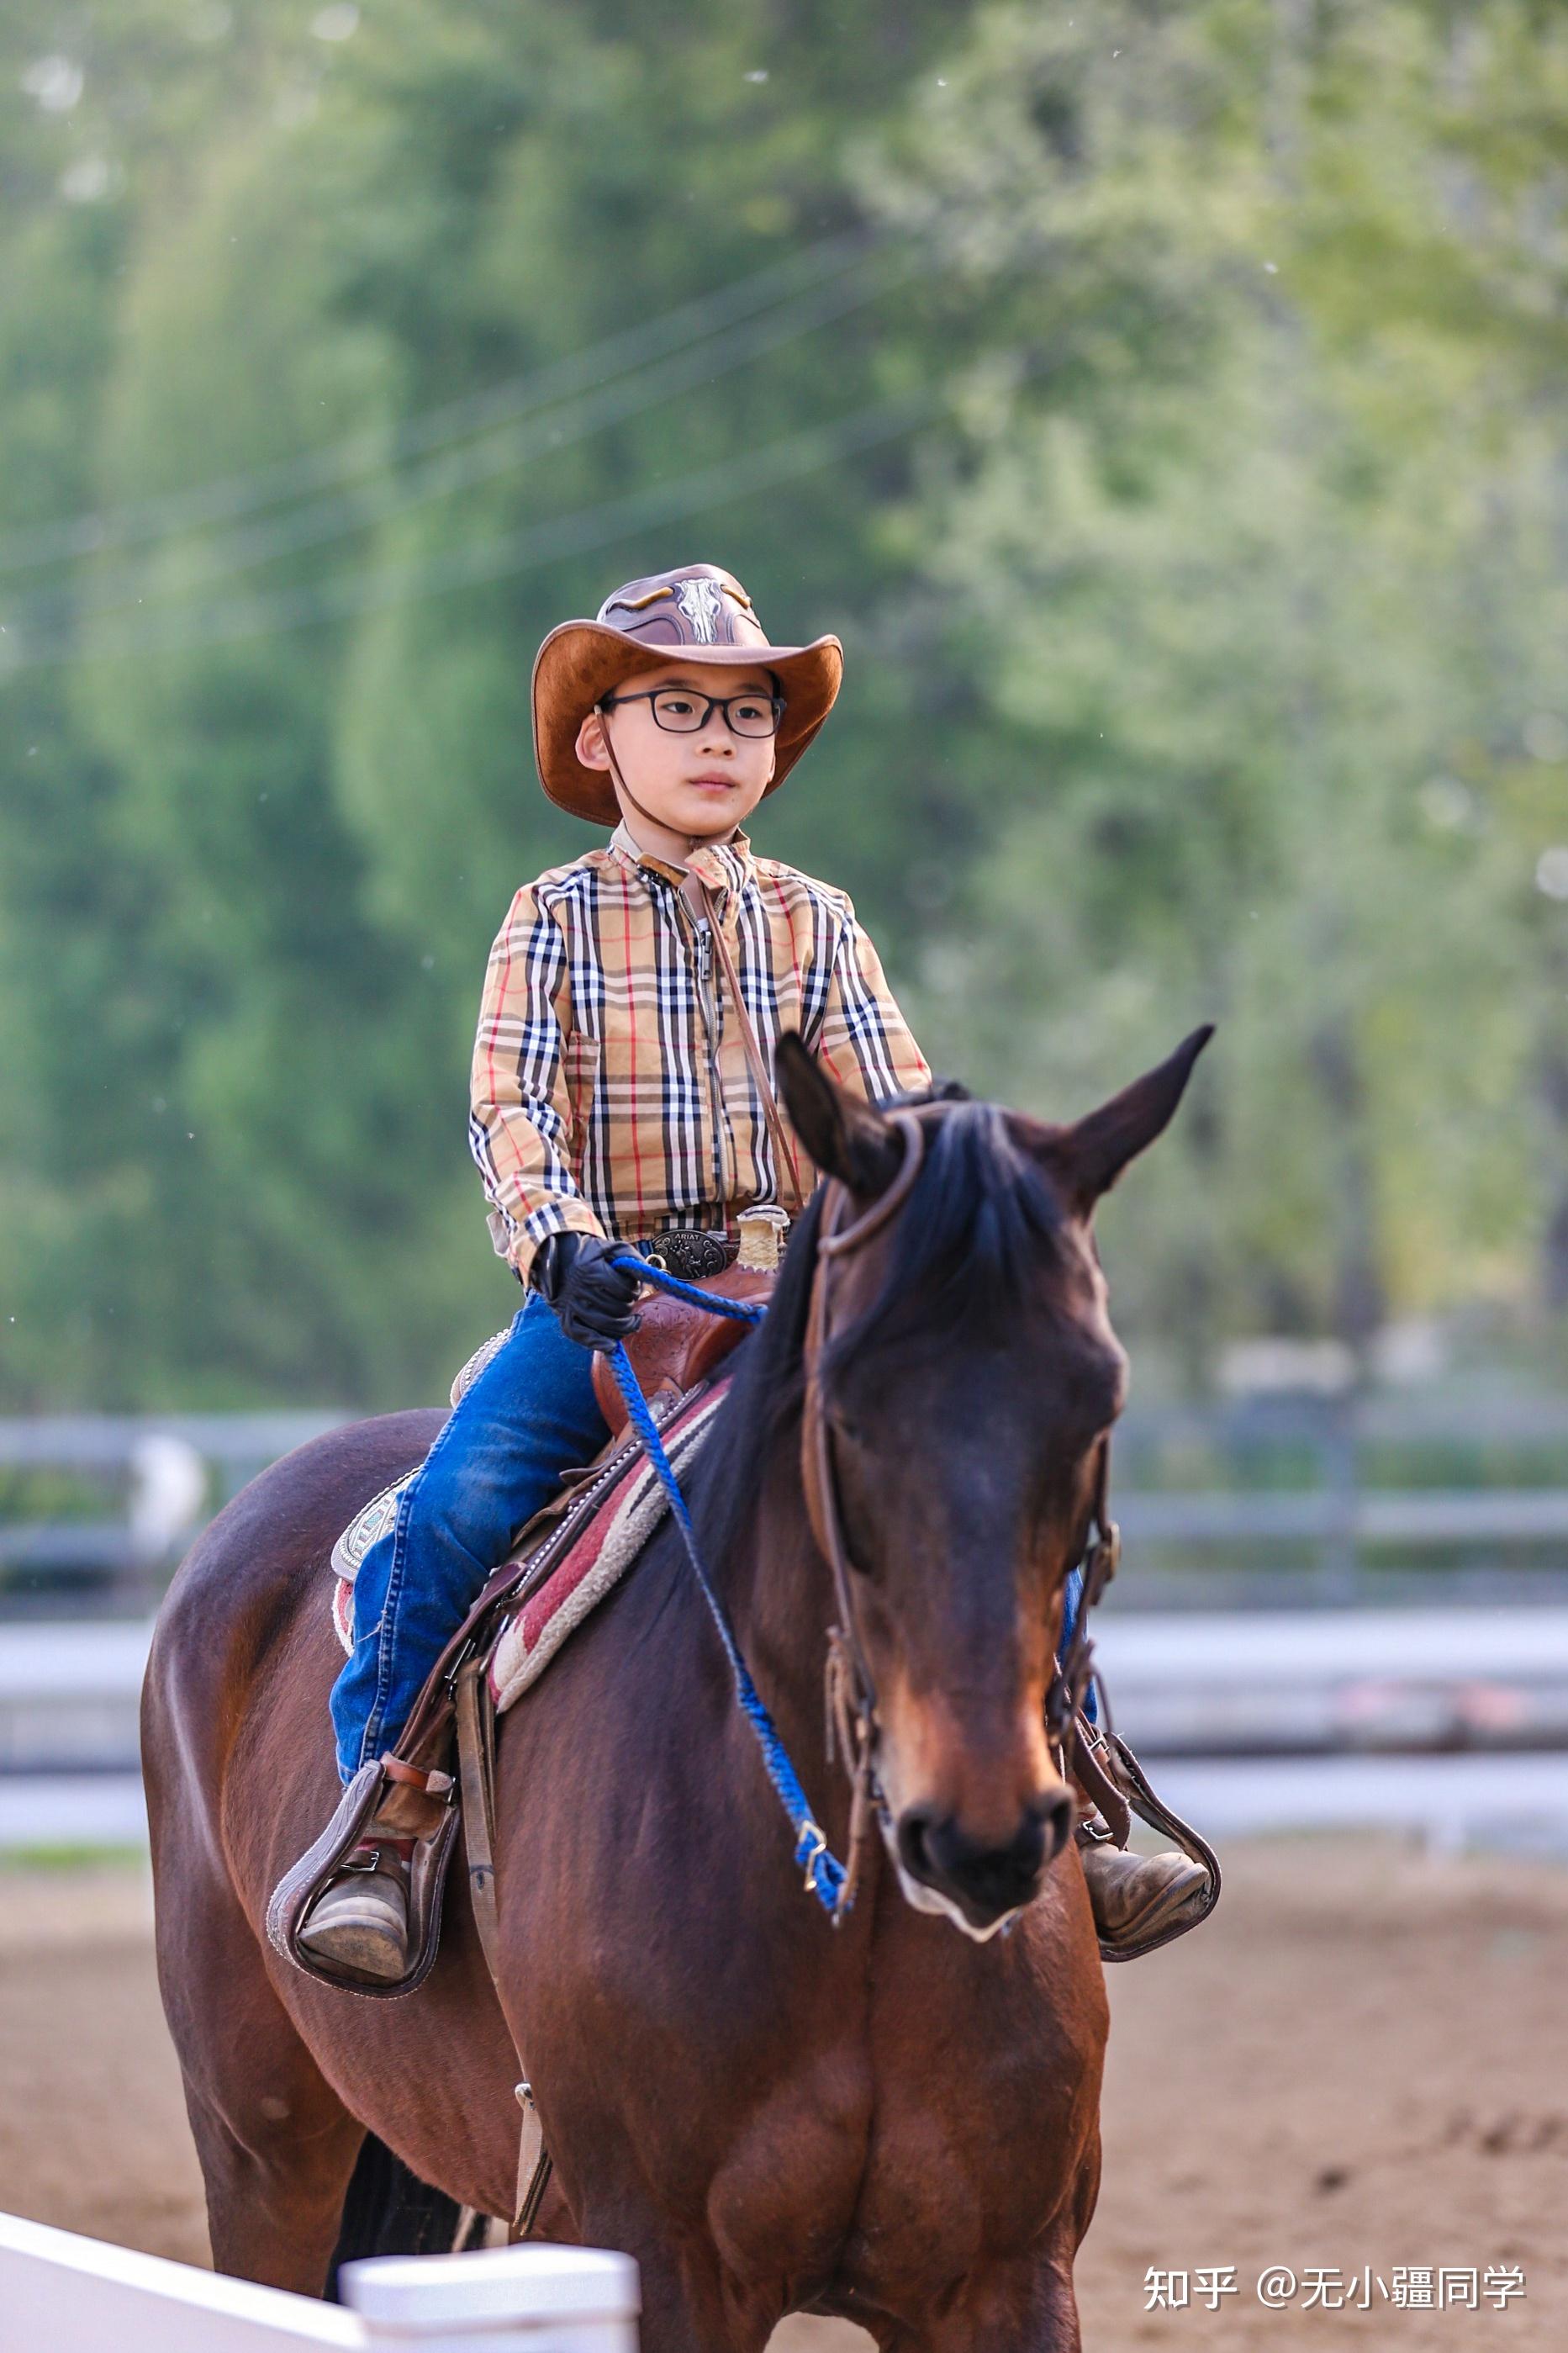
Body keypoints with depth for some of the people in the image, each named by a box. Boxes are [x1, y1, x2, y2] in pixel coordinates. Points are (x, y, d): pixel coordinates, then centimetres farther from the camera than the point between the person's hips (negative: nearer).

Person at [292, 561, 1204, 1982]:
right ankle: (371, 1827, -14)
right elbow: (511, 1107, -7)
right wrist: (557, 1236, -27)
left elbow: (893, 1112, 4)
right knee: (451, 1510, -26)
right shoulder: (555, 922, 5)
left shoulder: (814, 927, 12)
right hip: (599, 1298, -2)